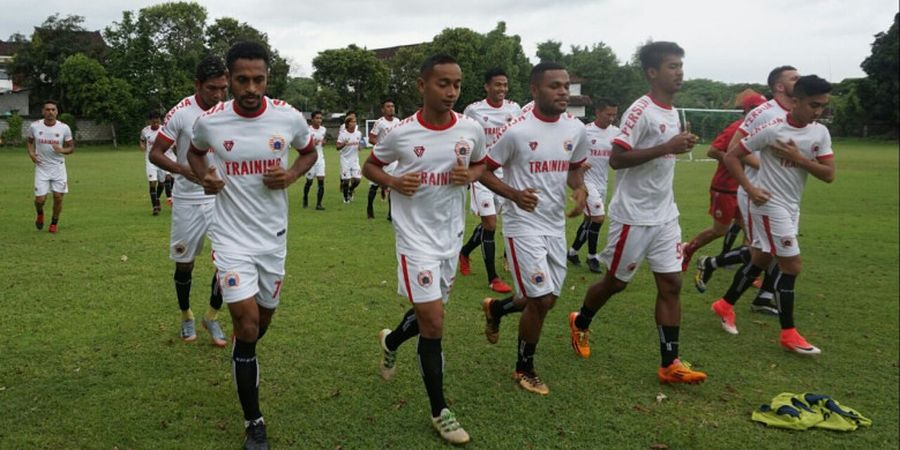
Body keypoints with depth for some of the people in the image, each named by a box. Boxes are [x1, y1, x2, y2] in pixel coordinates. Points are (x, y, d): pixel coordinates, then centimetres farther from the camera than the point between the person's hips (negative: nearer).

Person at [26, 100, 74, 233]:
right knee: (40, 199, -3)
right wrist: (31, 153, -4)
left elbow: (71, 147, 3)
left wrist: (62, 150, -19)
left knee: (58, 197, 0)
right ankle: (39, 214, 33)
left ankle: (54, 223, 23)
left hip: (58, 167, 0)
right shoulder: (34, 126, -5)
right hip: (41, 168, 0)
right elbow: (28, 140, 14)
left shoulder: (64, 128, -6)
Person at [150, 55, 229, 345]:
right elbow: (155, 153, -9)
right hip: (188, 201, -2)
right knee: (184, 263, 9)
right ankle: (186, 316, 32)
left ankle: (212, 317, 17)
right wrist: (182, 169, -27)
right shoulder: (180, 113, -12)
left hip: (222, 198, 2)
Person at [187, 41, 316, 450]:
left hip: (273, 235, 3)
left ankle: (243, 361, 54)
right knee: (247, 321, -11)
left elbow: (309, 152, 11)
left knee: (264, 316, 17)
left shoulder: (289, 117, -9)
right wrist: (205, 177, -8)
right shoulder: (210, 121, -9)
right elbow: (195, 152, 14)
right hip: (232, 235, -2)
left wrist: (289, 177, -10)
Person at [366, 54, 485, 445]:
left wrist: (469, 176, -10)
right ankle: (440, 412, 11)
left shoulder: (471, 129, -5)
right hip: (416, 238, -4)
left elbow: (480, 164, 14)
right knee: (433, 324, -6)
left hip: (451, 236, 4)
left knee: (428, 314, 18)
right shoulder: (401, 133, -11)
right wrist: (394, 182, -16)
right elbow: (370, 167, 4)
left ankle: (391, 341, 52)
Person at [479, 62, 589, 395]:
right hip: (524, 225, -6)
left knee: (547, 299, 12)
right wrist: (514, 194, -23)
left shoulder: (576, 130, 1)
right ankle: (524, 369, 18)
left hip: (556, 226, 6)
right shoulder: (516, 131, -15)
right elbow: (484, 171, -7)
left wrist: (580, 188, -5)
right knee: (540, 300, -6)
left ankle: (497, 308, 43)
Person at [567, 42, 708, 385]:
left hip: (665, 216, 8)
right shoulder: (640, 111, -16)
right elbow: (616, 159, -24)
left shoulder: (672, 113, 12)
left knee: (671, 284, 2)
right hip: (634, 216, -8)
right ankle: (580, 323, 35)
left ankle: (669, 364, 8)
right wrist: (667, 147, -26)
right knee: (616, 283, 8)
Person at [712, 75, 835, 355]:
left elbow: (829, 175, -4)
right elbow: (732, 157, -12)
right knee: (792, 265, -7)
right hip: (770, 205, -7)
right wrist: (750, 189, -20)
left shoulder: (821, 133, 1)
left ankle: (725, 305, 34)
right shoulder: (772, 130, -16)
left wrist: (798, 158, -16)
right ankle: (789, 334, 4)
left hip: (792, 206, 7)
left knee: (760, 261, 16)